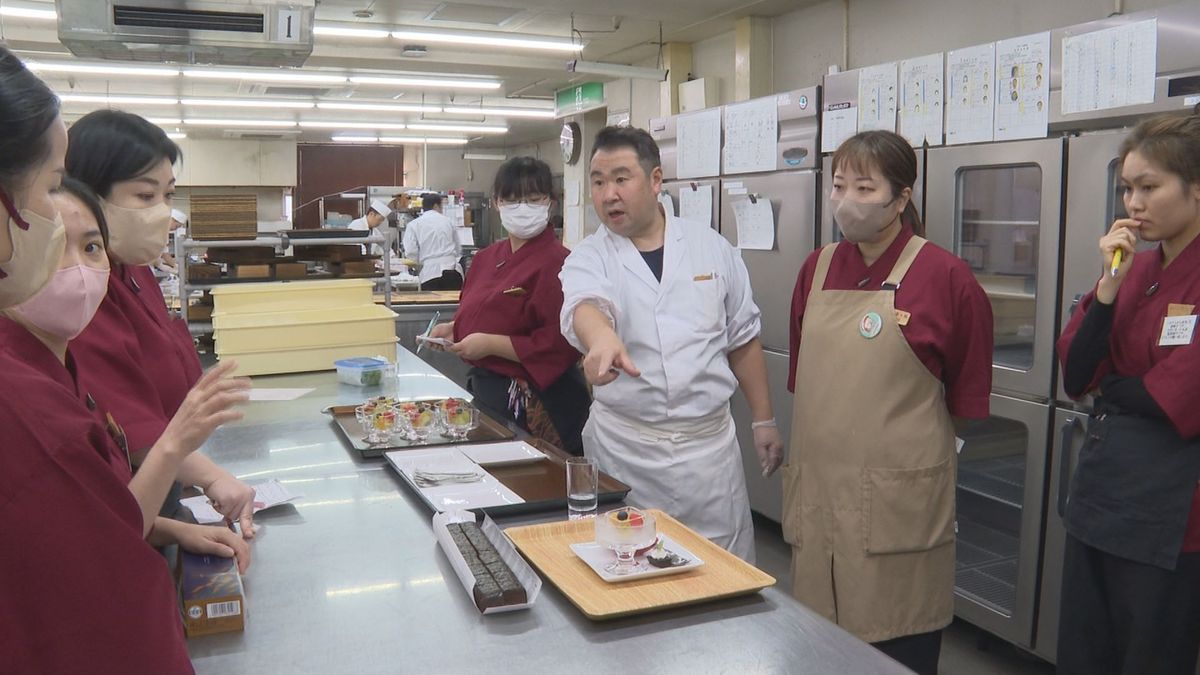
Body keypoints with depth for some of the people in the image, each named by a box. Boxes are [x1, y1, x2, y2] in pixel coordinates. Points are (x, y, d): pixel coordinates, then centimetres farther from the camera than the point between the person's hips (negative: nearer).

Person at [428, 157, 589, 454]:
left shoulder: (557, 263, -16)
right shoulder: (487, 258, 10)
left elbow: (560, 344, -24)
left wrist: (491, 344, -21)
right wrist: (453, 330, 5)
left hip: (537, 406, -8)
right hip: (486, 394, 8)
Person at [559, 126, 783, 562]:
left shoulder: (712, 248, 3)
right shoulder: (588, 259, -3)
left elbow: (742, 339, 9)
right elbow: (585, 305, -26)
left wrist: (764, 420, 8)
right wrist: (602, 339, -49)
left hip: (710, 440, 1)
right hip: (624, 446, -1)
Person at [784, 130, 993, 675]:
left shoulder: (945, 277, -9)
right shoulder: (817, 268, 6)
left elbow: (968, 398, 0)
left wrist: (903, 439, 4)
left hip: (897, 502, -4)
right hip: (817, 488, 5)